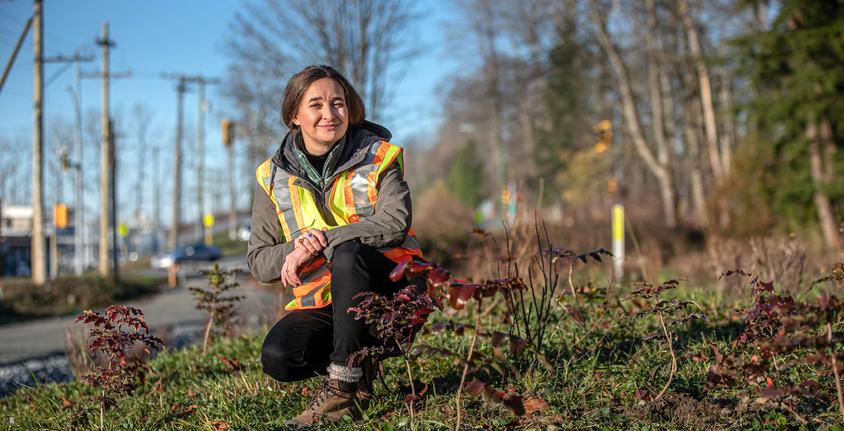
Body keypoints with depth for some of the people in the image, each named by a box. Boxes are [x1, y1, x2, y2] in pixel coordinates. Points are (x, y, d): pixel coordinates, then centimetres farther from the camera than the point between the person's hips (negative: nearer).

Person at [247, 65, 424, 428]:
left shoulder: (378, 156, -2)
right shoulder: (273, 177, 4)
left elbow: (395, 221, -20)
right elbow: (257, 261, 3)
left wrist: (321, 241, -27)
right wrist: (293, 250, -19)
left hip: (388, 290, -2)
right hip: (320, 302, 3)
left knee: (348, 254, -35)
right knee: (277, 357, -26)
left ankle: (344, 388, -24)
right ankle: (362, 364, 3)